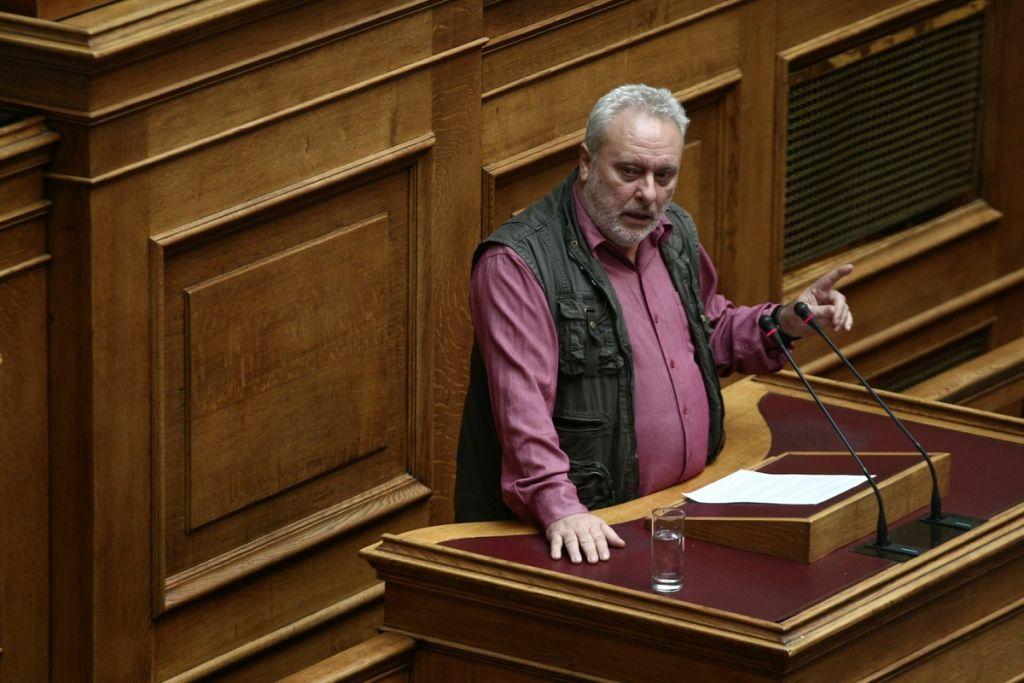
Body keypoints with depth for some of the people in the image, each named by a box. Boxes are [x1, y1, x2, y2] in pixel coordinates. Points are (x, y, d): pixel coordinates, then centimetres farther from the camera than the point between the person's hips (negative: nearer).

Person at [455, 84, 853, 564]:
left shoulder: (674, 232, 14)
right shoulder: (517, 263, -13)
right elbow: (522, 403, -23)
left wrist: (785, 323, 14)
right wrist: (560, 509, -35)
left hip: (685, 510, 7)